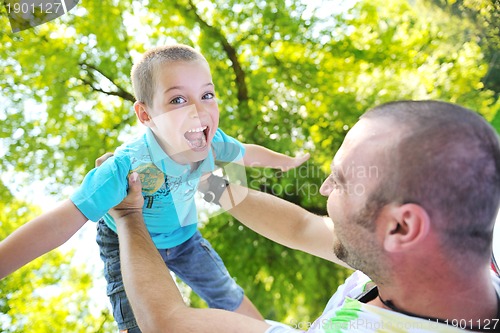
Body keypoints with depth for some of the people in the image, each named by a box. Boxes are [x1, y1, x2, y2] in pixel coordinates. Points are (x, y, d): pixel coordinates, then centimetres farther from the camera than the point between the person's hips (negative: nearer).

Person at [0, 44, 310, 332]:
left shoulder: (213, 142, -26)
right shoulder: (128, 167, -41)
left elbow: (247, 153, -2)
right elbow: (58, 224, -43)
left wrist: (287, 160, 16)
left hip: (184, 236, 4)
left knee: (227, 294, 14)